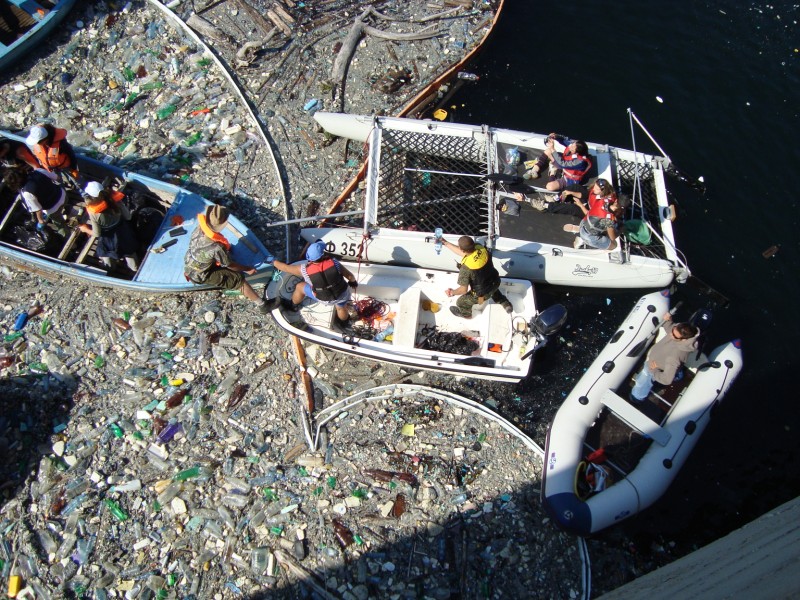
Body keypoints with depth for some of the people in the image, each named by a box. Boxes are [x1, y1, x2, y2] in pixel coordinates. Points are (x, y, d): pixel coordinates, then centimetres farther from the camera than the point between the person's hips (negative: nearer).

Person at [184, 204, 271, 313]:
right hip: (200, 276, -7)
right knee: (239, 279, -7)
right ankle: (262, 304, -2)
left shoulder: (199, 228, -18)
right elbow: (229, 265, -19)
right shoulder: (217, 247, -36)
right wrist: (247, 269, -3)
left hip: (188, 265, 7)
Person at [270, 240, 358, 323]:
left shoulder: (305, 269, -25)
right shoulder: (334, 263, -25)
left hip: (325, 300, -1)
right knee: (341, 308, 35)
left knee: (300, 286, 20)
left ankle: (293, 305, 47)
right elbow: (350, 276, -13)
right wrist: (353, 282, 11)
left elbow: (285, 267, -11)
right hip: (343, 294, 1)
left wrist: (274, 262, 8)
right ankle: (344, 322, 64)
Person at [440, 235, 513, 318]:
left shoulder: (466, 267, -37)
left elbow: (463, 290, -28)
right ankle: (505, 303, 53)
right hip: (496, 283, 6)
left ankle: (466, 313, 55)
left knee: (461, 302, 24)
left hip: (483, 294, -5)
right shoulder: (480, 248, -19)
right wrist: (446, 243, 2)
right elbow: (462, 253, -2)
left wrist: (452, 292, -8)